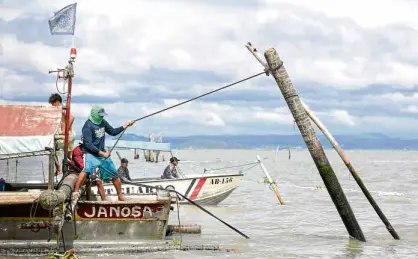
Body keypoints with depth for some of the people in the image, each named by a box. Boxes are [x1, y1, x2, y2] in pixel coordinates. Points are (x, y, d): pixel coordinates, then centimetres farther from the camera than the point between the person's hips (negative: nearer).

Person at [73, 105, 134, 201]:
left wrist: (126, 125, 8)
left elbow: (113, 132, 18)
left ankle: (120, 196, 29)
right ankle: (75, 192, -36)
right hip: (91, 154, -7)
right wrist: (102, 153, -24)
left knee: (115, 175, 12)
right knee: (87, 170, -34)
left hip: (102, 154, 7)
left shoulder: (102, 122, 5)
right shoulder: (88, 126, -16)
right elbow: (88, 144, -20)